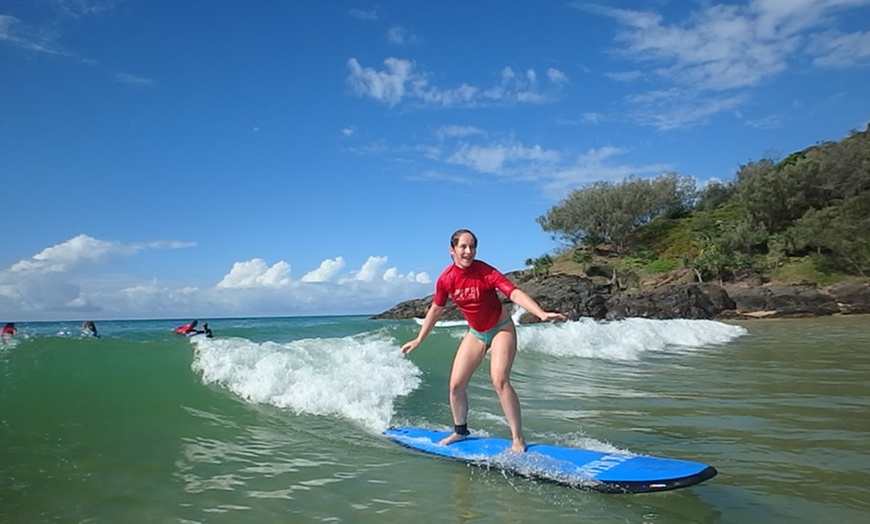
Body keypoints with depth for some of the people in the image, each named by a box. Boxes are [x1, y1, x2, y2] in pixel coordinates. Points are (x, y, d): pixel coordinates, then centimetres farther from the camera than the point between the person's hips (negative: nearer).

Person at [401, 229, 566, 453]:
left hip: (501, 329, -5)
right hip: (475, 334, 5)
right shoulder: (446, 279, -10)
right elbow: (436, 310, 5)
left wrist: (542, 314, -49)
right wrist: (419, 339, 11)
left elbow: (514, 293, -34)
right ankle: (460, 430, 27)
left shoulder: (485, 272, -23)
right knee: (456, 385, 2)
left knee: (499, 380, -22)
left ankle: (518, 439, -10)